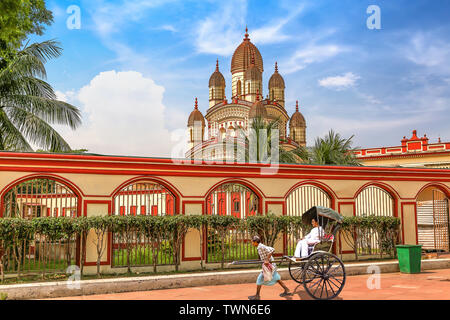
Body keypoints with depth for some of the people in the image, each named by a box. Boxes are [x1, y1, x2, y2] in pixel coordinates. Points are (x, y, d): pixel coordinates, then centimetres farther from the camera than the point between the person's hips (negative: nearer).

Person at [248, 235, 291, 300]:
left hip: (268, 265, -9)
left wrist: (267, 260, -28)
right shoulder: (261, 246, 9)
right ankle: (287, 291, 22)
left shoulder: (261, 247, -19)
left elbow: (272, 250, -29)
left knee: (260, 279, 1)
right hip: (272, 265, 9)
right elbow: (272, 249, 13)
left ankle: (257, 296, 11)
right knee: (276, 278, 17)